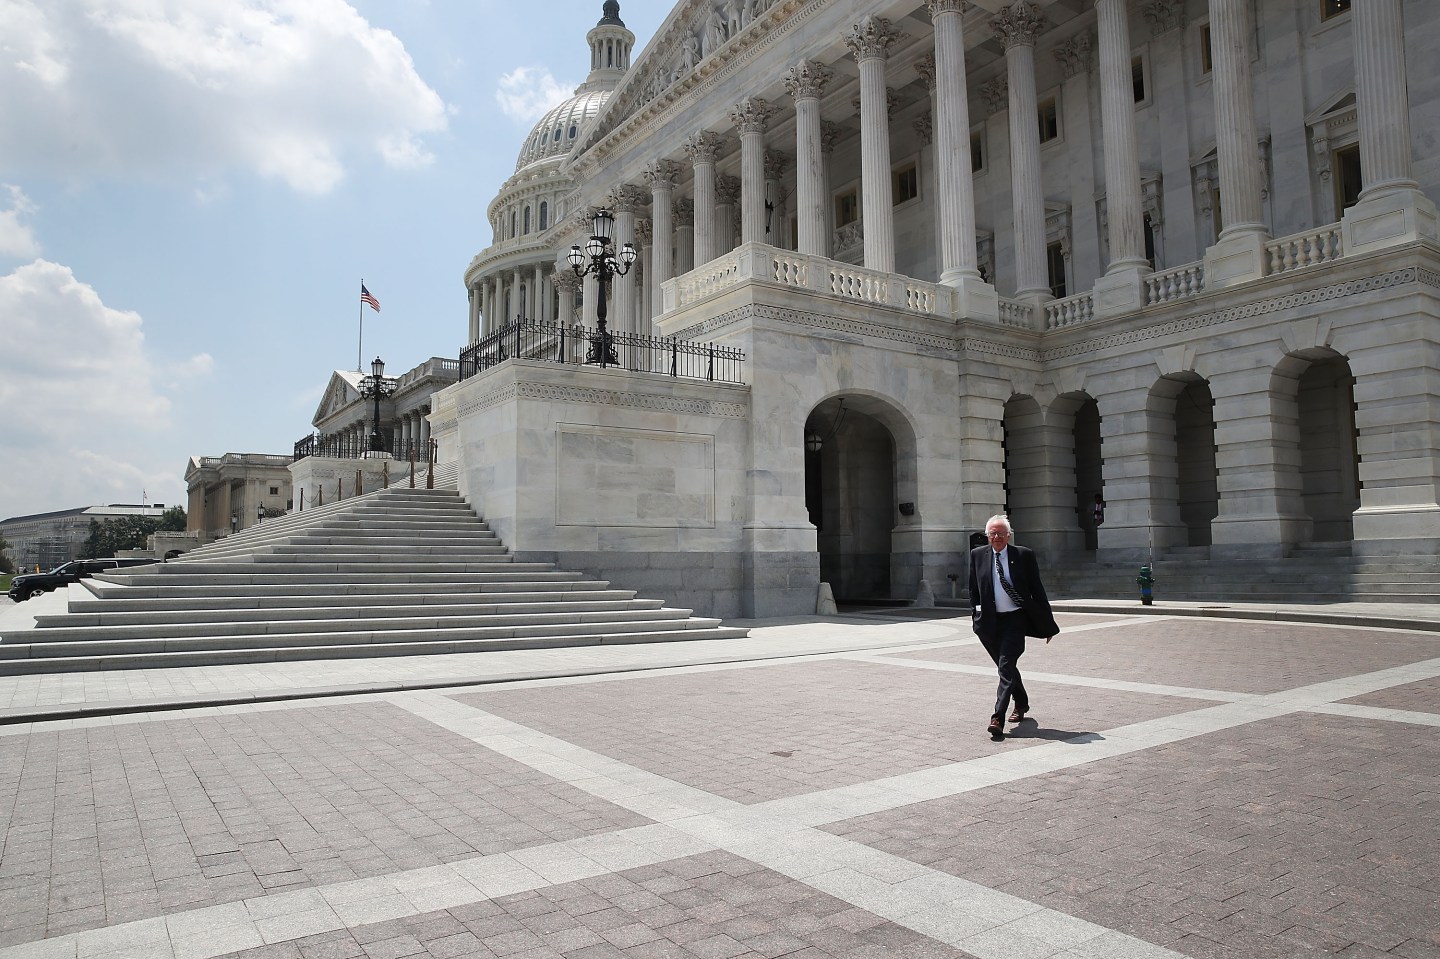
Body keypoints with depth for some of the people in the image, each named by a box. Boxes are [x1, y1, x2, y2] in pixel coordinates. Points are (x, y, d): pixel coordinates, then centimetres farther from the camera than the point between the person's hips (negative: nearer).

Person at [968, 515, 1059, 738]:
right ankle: (1021, 703, 40)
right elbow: (974, 588, 14)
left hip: (1015, 619, -4)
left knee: (1006, 667, -13)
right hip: (990, 621, 4)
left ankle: (998, 718, -15)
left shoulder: (1024, 555, -3)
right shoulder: (978, 555, 5)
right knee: (1007, 667, 17)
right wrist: (977, 613, 7)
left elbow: (1037, 589, 0)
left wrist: (1047, 623, 1)